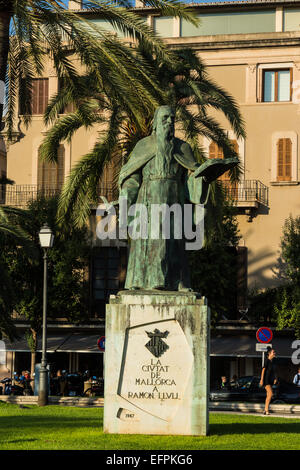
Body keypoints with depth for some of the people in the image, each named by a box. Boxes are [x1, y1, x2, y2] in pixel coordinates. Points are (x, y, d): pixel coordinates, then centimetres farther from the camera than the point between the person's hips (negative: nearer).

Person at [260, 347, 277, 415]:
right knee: (271, 394, -18)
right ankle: (266, 409, -16)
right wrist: (261, 380, -19)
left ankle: (265, 410, 12)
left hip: (270, 380, 9)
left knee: (268, 395, 8)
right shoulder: (267, 361, -12)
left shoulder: (272, 361, 12)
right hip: (266, 380, -9)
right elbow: (263, 370, -15)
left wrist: (275, 378, 7)